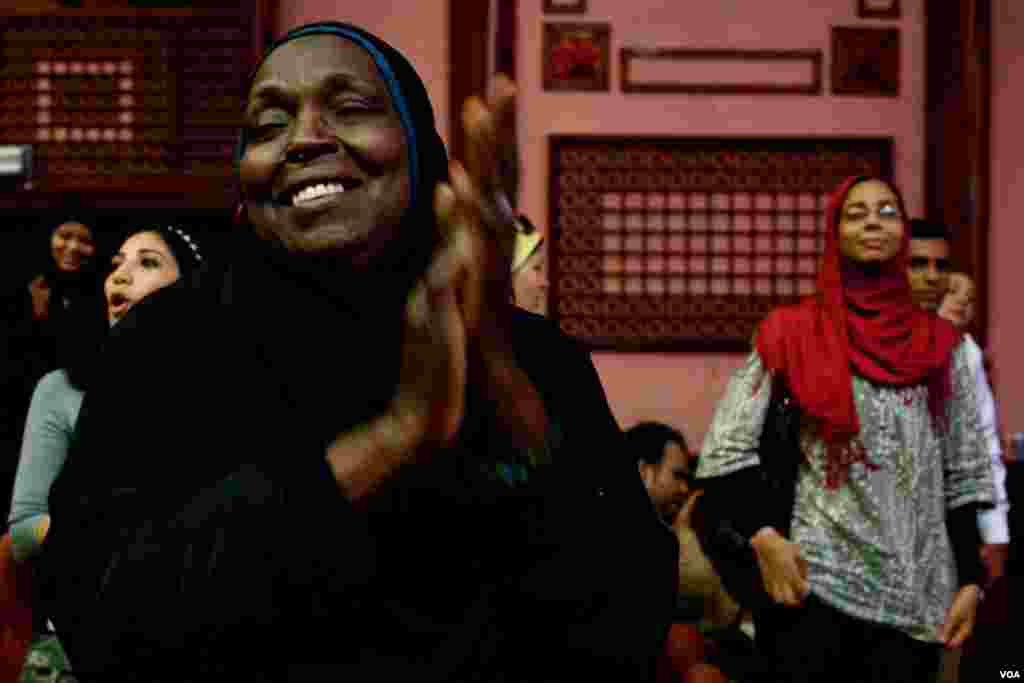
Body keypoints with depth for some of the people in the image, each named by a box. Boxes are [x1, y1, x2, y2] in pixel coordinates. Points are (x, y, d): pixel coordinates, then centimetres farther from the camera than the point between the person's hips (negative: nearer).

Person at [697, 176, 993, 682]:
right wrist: (764, 537, -16)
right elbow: (726, 450, -2)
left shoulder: (939, 343, 10)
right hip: (816, 581, -2)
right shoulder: (793, 333, 2)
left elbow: (964, 475, 11)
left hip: (917, 593, 3)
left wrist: (970, 580, 4)